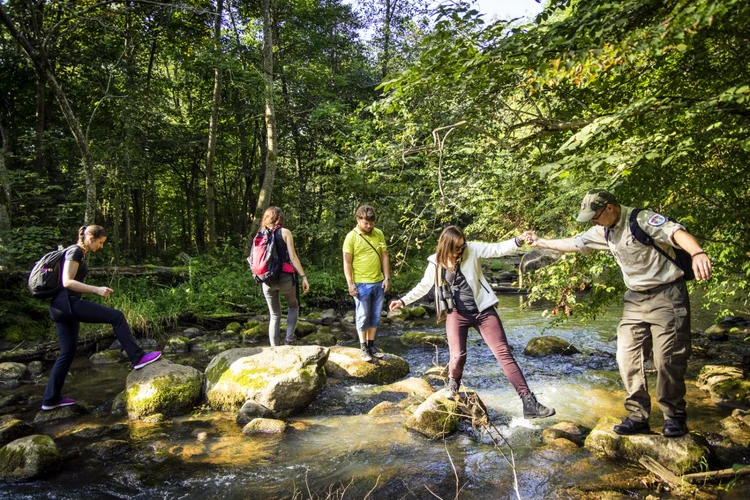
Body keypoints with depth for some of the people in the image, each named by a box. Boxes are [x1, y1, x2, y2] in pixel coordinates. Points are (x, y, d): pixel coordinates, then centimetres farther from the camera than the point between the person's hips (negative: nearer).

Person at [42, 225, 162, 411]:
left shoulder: (77, 253, 21)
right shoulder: (75, 251, -8)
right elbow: (67, 282, -19)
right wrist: (97, 290, -23)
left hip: (60, 307, 11)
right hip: (67, 303, -11)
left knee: (67, 352, 13)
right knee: (116, 316, -13)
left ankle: (51, 398, 20)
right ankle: (137, 358, -14)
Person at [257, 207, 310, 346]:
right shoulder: (285, 232, -2)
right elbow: (293, 257, -8)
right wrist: (303, 276, -6)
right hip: (285, 277, -3)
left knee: (274, 315, 14)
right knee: (293, 307, 20)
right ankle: (289, 339, 4)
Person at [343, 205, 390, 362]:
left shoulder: (379, 234, 5)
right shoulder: (351, 237, -8)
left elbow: (384, 256, 10)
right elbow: (347, 262, -8)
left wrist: (387, 278, 5)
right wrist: (350, 284, -12)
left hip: (378, 283, 5)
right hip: (361, 284, -4)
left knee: (375, 316, 12)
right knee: (363, 316, 3)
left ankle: (372, 345, 24)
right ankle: (363, 348, 15)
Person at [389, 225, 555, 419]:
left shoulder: (472, 249, -5)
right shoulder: (436, 263, 0)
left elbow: (498, 249, -13)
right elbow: (423, 287, 14)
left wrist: (519, 241, -30)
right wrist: (403, 301, 14)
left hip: (483, 311, 0)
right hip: (457, 314, 0)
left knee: (504, 354, -3)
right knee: (458, 356, -13)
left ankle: (529, 402, -3)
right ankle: (452, 391, 21)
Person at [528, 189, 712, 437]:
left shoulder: (643, 219, -18)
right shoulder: (605, 231, 7)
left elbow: (676, 232, -35)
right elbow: (575, 243, 19)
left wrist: (698, 253, -54)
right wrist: (541, 242, 22)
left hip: (666, 295, -8)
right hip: (636, 298, 8)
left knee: (667, 359, -4)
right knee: (628, 357, 3)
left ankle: (675, 417, 14)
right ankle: (638, 417, 12)